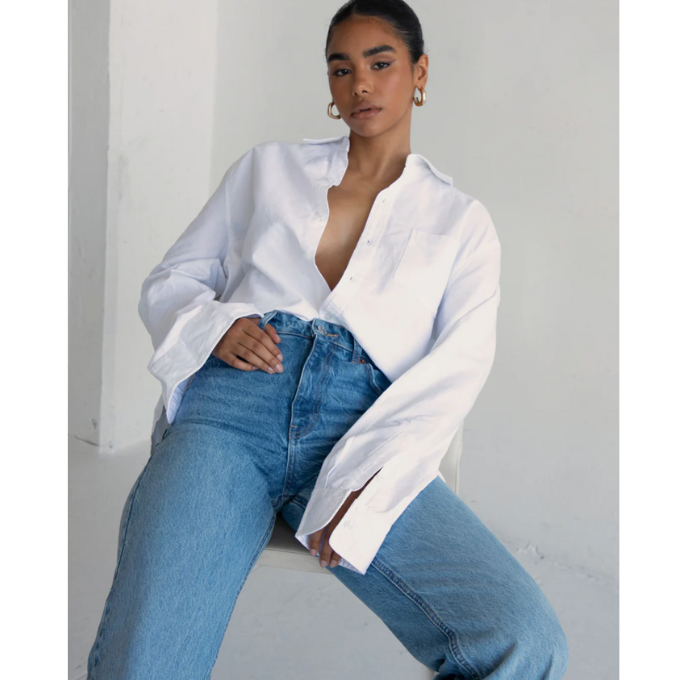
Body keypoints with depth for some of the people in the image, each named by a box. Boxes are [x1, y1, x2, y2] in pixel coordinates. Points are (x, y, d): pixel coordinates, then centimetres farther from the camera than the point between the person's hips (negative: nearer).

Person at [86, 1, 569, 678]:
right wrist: (215, 327, -4)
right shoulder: (267, 166, 22)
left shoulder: (462, 220, 17)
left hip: (364, 435, 1)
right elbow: (169, 280, 21)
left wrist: (367, 484, -13)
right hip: (231, 401, 0)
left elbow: (459, 364, 3)